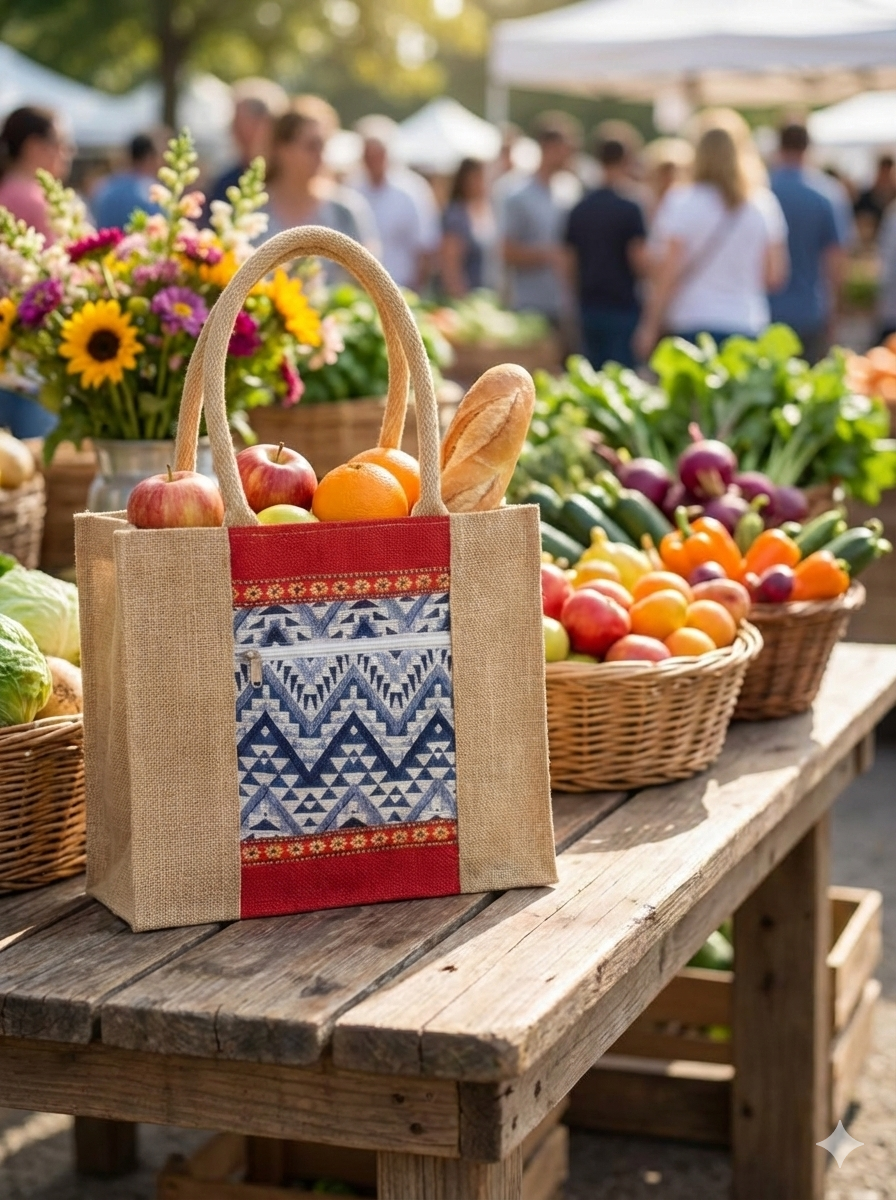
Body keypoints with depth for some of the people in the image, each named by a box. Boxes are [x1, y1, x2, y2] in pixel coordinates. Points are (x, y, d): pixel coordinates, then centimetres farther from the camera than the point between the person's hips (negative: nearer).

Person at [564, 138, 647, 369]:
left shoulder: (580, 210, 8)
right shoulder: (628, 209, -10)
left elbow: (573, 264, 12)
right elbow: (639, 263, -13)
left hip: (589, 307, 6)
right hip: (622, 306, -6)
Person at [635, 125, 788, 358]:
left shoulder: (682, 203, -2)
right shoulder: (764, 205, 7)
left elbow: (667, 275, -6)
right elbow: (776, 276, 8)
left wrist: (650, 328, 0)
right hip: (747, 327, 3)